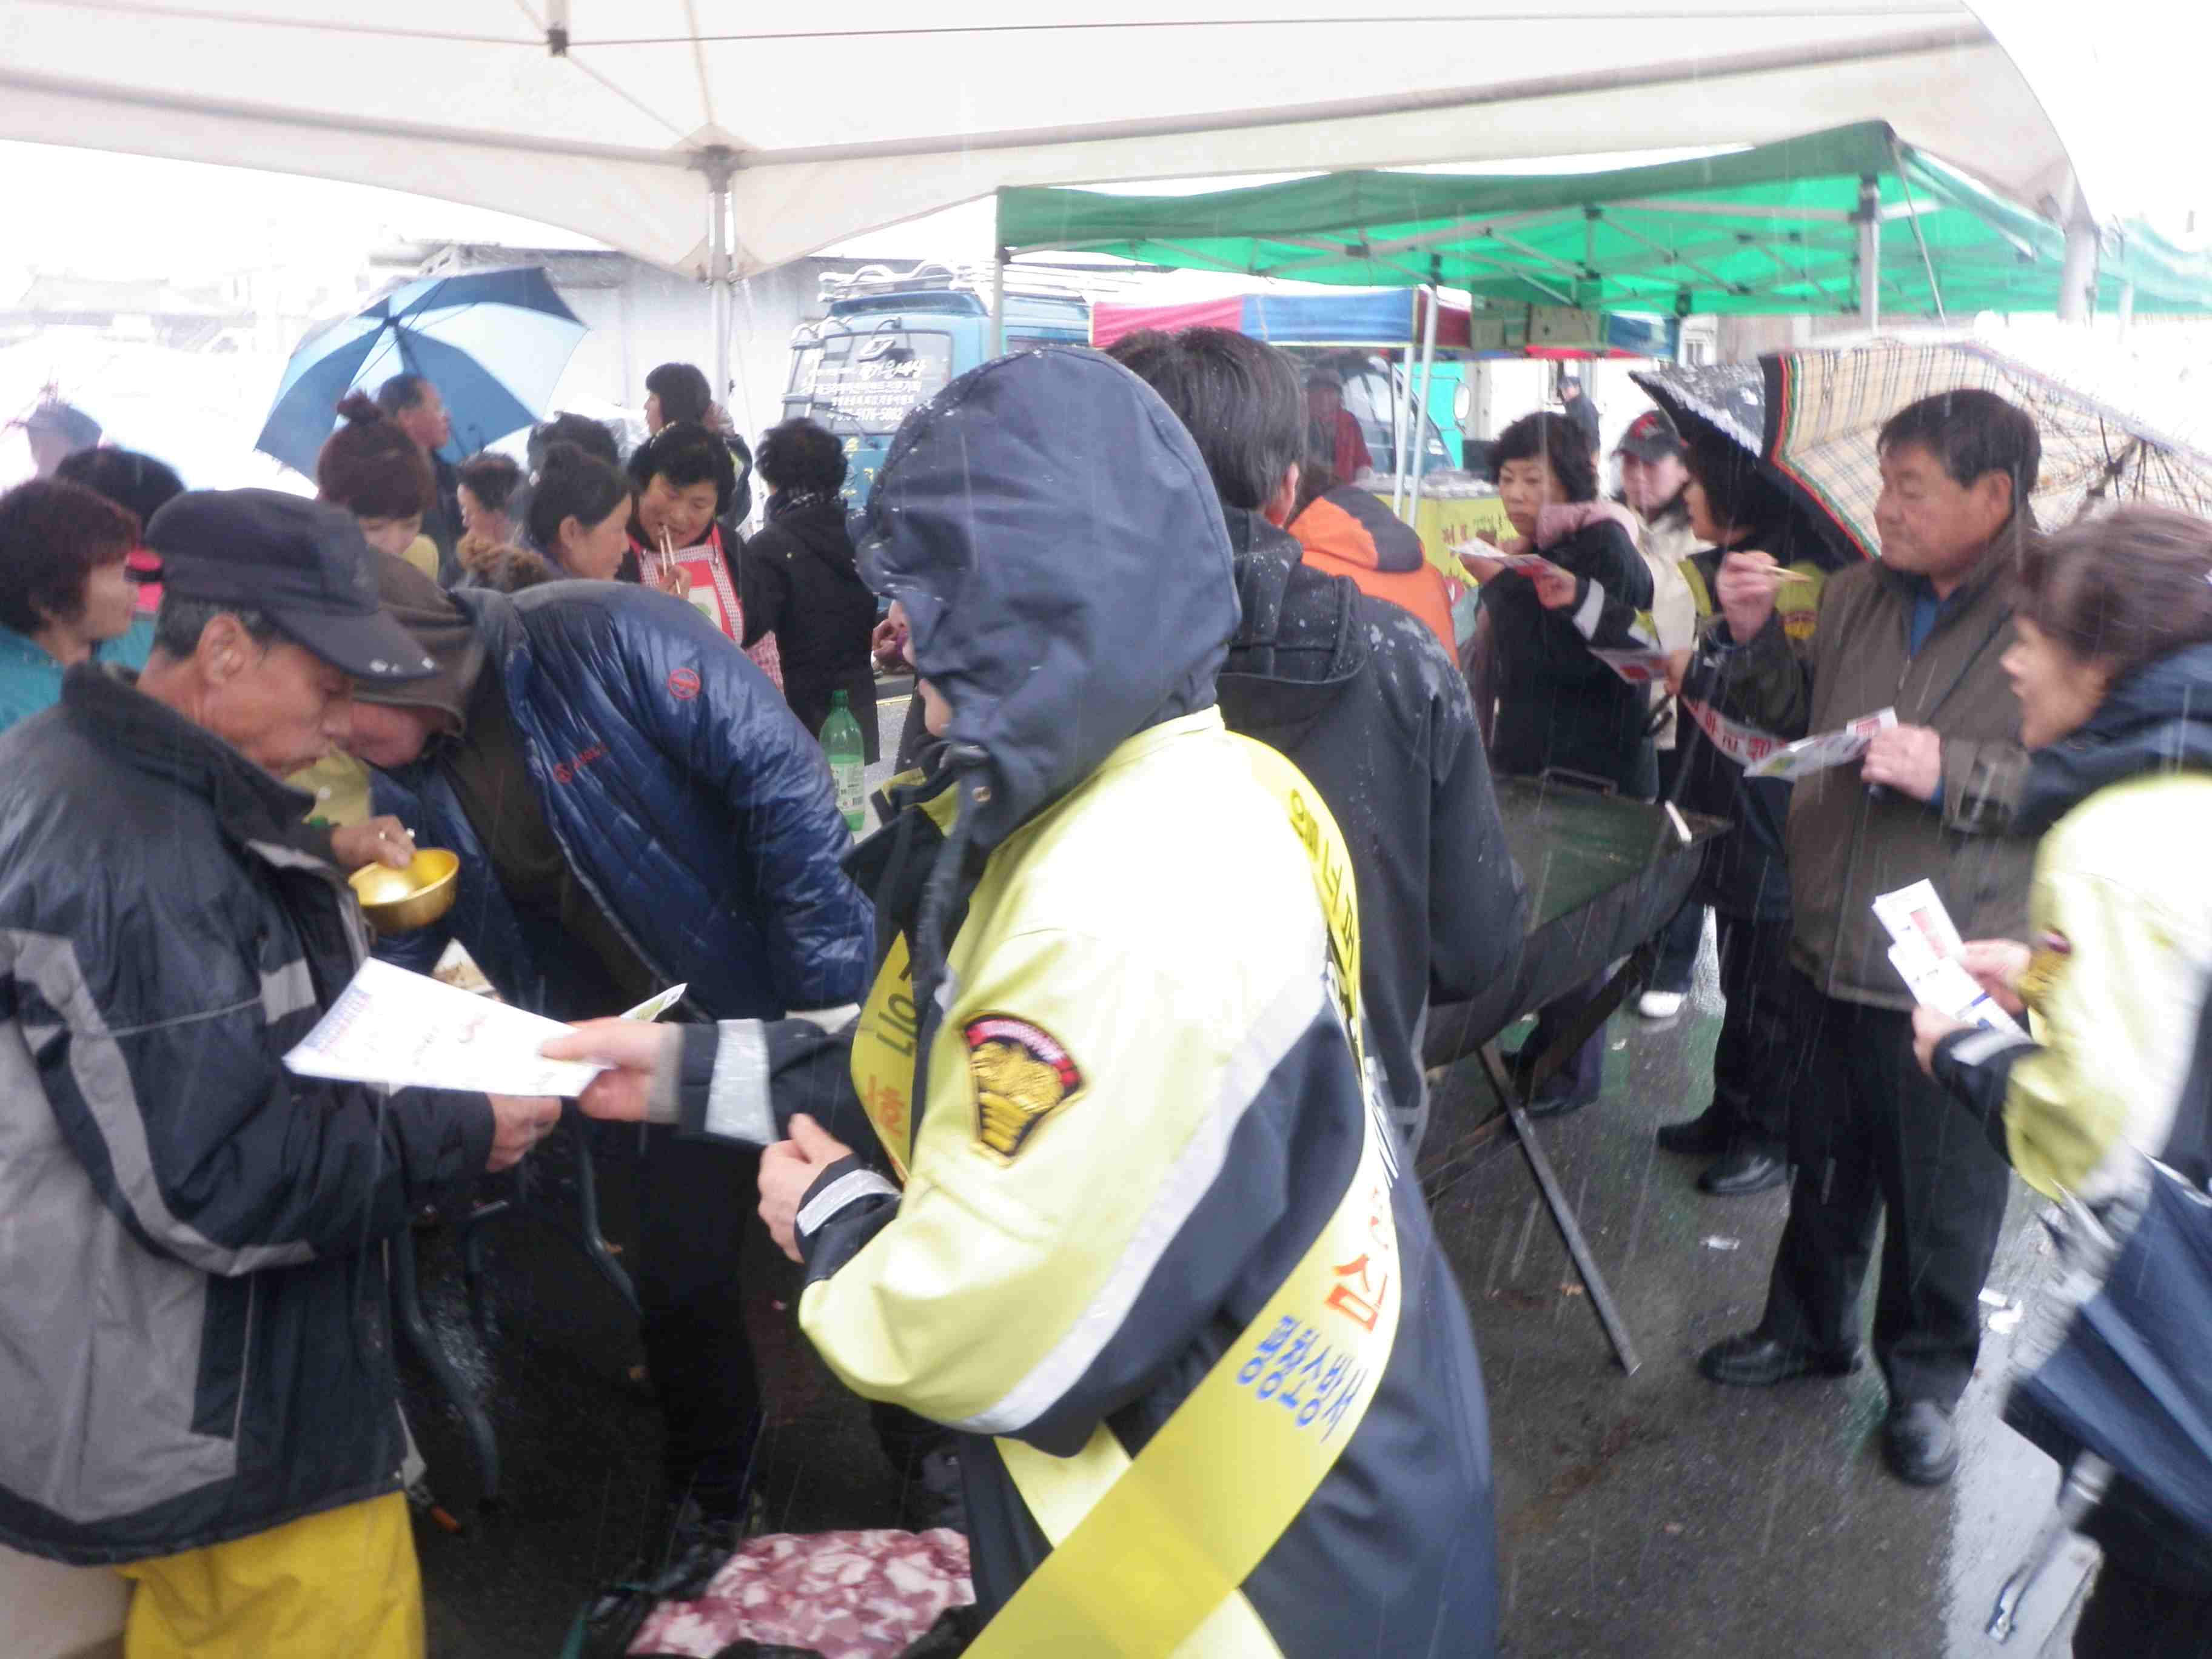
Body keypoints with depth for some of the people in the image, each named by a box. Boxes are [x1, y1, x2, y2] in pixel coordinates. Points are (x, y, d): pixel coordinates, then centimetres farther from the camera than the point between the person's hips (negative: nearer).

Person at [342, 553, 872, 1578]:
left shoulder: (601, 638, -23)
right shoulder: (402, 783, -3)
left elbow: (779, 777, -25)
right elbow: (402, 956, 6)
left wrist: (834, 987, -24)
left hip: (795, 1002, -5)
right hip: (661, 1043, 5)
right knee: (677, 1280, 11)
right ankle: (710, 1493, 39)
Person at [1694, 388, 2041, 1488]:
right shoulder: (1856, 595, 6)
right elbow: (1797, 715, 17)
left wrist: (1952, 774, -25)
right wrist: (1753, 635, 1)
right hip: (1831, 951, 5)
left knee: (1943, 1201, 12)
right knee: (1824, 1165, 23)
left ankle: (1926, 1377, 34)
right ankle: (1809, 1326, 43)